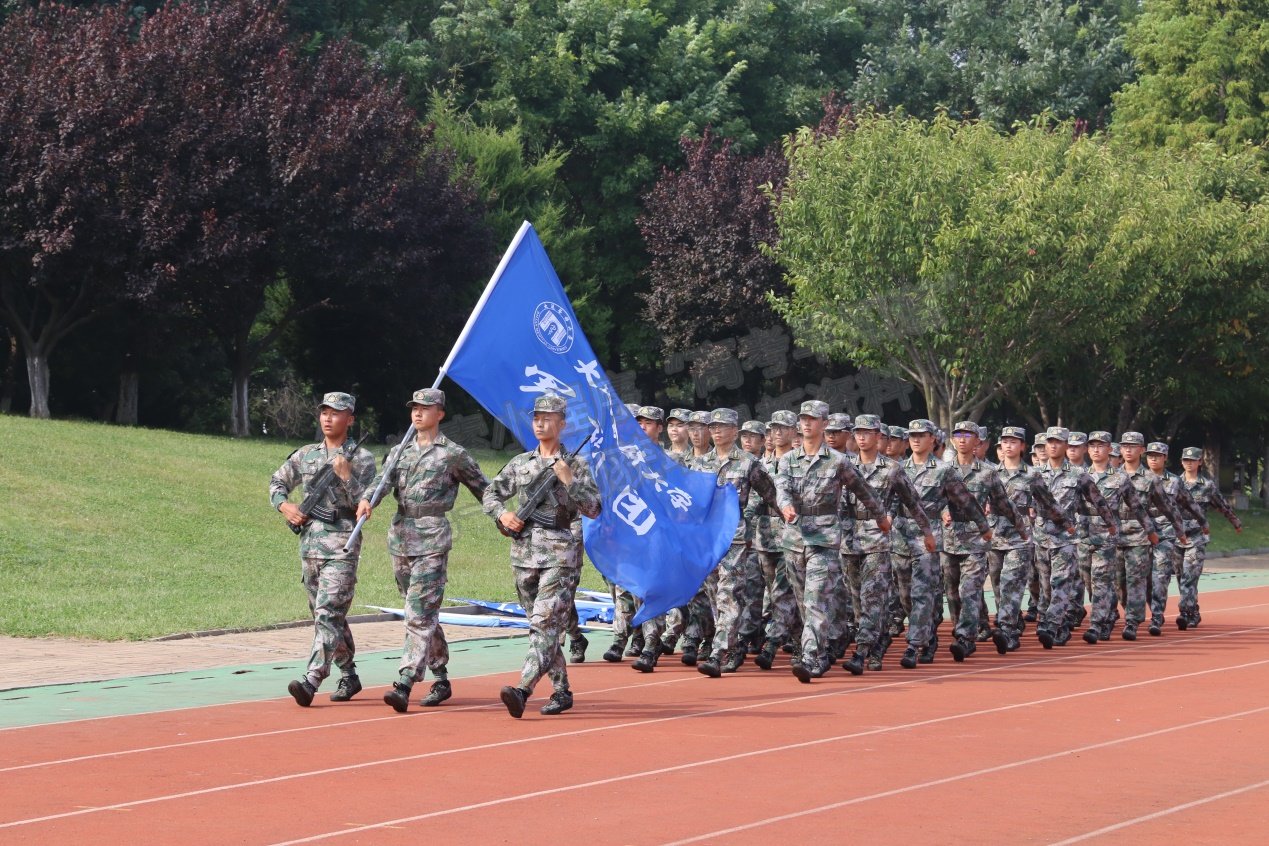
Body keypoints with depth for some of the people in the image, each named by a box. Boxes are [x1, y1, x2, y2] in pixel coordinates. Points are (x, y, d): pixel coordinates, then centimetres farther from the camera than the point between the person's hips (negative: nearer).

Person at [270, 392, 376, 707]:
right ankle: (349, 676, 25)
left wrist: (345, 475, -17)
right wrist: (284, 506, 4)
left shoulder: (362, 459, 0)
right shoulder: (305, 455, 13)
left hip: (342, 545, -6)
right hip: (309, 542, 6)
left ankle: (311, 681, -24)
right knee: (325, 614, 12)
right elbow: (277, 483, 22)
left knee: (328, 612, -15)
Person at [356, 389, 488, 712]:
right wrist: (367, 500, -21)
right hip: (400, 536, 6)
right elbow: (384, 481, -1)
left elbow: (482, 488, 6)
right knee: (424, 612, 13)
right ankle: (441, 679, 23)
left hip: (433, 538, -6)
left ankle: (404, 685, -21)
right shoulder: (400, 451, 14)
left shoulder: (453, 454, 0)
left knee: (420, 614, -14)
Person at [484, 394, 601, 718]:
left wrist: (568, 481, -14)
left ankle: (523, 690, -26)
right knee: (541, 626, 9)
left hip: (559, 554, -5)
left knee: (545, 624, -15)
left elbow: (594, 509, -4)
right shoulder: (520, 463, 14)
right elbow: (490, 494, 19)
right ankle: (562, 691, 19)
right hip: (524, 553, 5)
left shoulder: (576, 465, 2)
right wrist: (503, 514, -1)